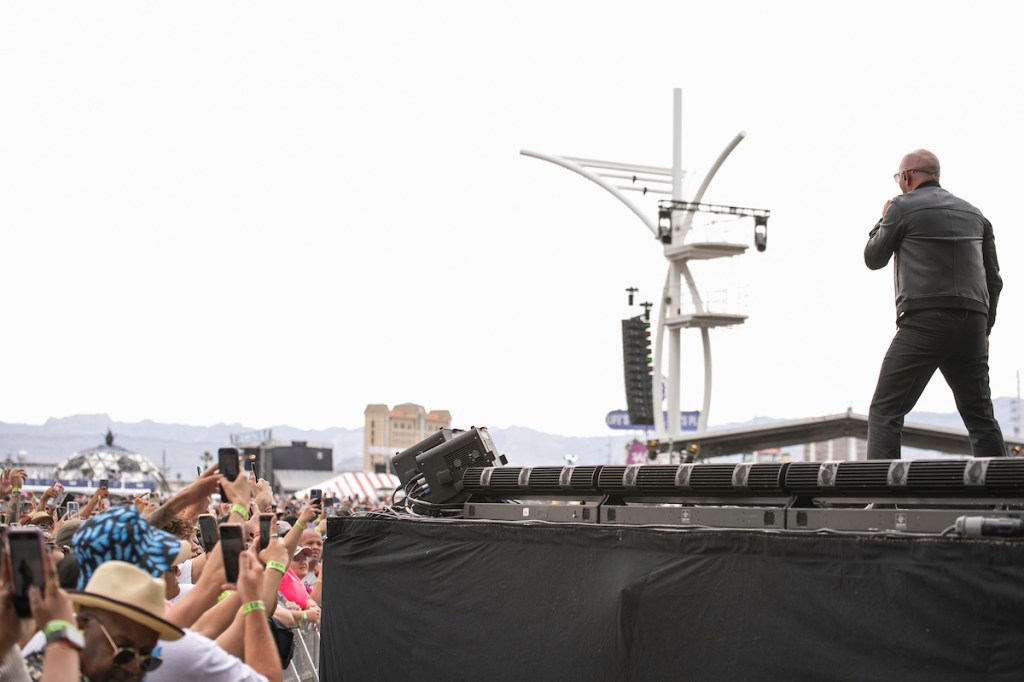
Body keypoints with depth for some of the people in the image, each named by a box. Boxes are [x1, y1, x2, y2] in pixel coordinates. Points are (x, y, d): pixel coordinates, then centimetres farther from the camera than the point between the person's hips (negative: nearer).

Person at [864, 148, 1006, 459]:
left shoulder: (903, 207, 2)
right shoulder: (974, 214, 20)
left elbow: (873, 259, 14)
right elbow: (994, 279, 17)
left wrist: (883, 220, 30)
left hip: (924, 322, -5)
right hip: (972, 324, 5)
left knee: (885, 412, -5)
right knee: (981, 418, 12)